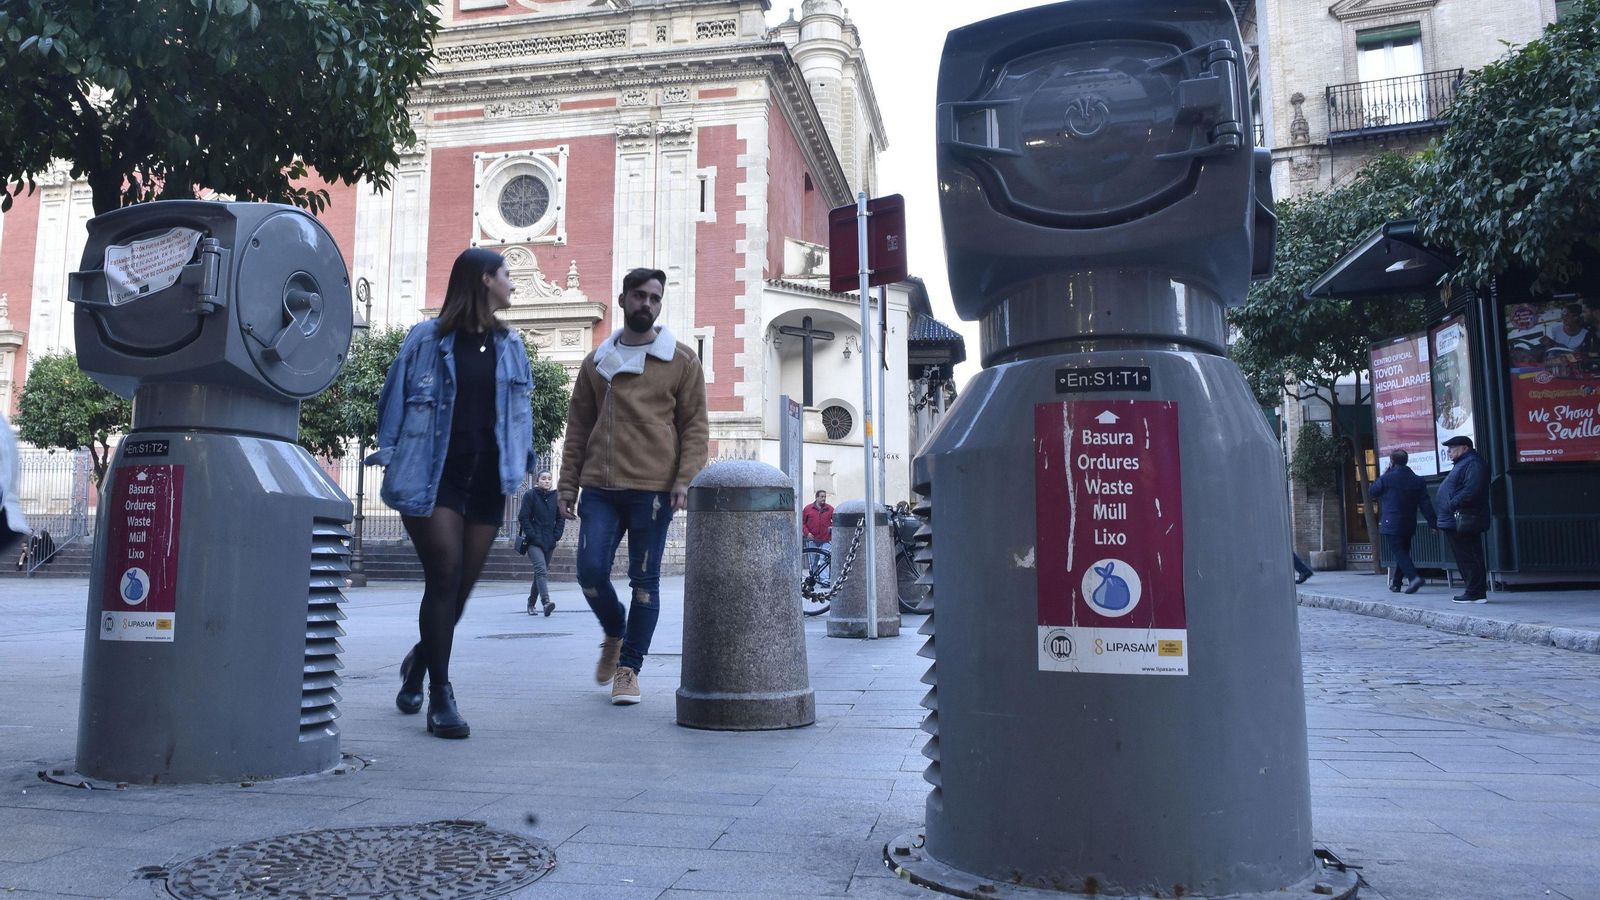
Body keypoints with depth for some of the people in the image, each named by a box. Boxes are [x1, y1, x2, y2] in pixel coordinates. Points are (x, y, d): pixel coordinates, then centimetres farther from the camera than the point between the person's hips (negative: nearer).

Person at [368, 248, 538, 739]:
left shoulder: (510, 345, 14)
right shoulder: (428, 339, 0)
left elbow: (520, 408, 18)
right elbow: (395, 398, 4)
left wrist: (524, 461, 9)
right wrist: (390, 455, 0)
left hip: (486, 480, 5)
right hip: (433, 478, -5)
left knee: (463, 583, 9)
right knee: (445, 576, -12)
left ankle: (420, 660, 36)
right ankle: (440, 694, -2)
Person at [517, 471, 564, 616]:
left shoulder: (556, 497, 9)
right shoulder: (530, 495, -1)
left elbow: (561, 518, 14)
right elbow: (523, 517, -3)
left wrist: (556, 536, 2)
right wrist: (532, 535, -11)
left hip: (549, 543, 4)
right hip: (533, 542, -4)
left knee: (542, 572, 11)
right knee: (541, 570, -21)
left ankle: (531, 603, 25)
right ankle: (546, 602, -33)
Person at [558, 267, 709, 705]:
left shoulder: (682, 361, 4)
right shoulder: (596, 361, 14)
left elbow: (696, 426, 1)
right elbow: (578, 427, 14)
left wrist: (684, 480, -11)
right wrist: (568, 485, 8)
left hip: (652, 489, -3)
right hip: (599, 487, 3)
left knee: (644, 581, 2)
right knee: (590, 571, -3)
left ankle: (629, 668, 15)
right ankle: (615, 634, 26)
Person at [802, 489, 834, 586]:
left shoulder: (830, 509, 5)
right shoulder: (808, 508, 4)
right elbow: (802, 522, 7)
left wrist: (832, 527, -6)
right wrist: (807, 533, -5)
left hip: (826, 540, -1)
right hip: (812, 539, 1)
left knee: (825, 560, -10)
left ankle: (825, 581, -13)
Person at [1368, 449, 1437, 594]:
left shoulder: (1386, 478, -10)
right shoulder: (1417, 480, 6)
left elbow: (1373, 492, 8)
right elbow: (1426, 504, 3)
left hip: (1391, 524, -6)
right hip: (1409, 525, 6)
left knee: (1399, 553, -7)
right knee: (1403, 552, 15)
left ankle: (1414, 578, -25)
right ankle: (1395, 583, 21)